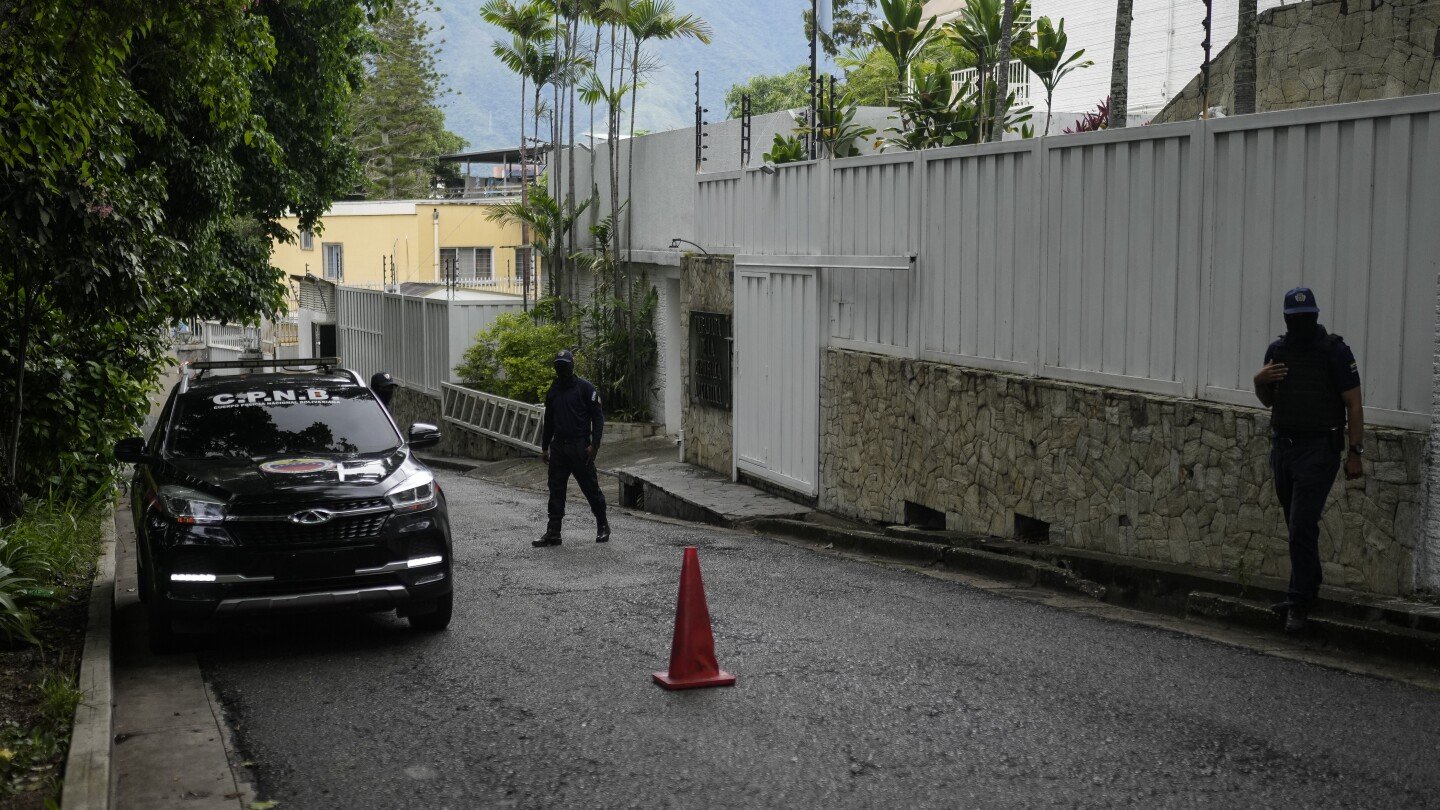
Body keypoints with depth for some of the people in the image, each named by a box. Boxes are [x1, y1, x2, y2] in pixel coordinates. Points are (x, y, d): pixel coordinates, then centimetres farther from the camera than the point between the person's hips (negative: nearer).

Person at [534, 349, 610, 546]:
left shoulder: (585, 388, -4)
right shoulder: (553, 390, 14)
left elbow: (598, 417, -6)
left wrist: (593, 444, -14)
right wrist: (544, 447, 20)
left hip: (580, 447, -5)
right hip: (558, 447, 5)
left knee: (590, 487, 2)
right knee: (556, 489, 3)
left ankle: (603, 526, 17)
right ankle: (553, 532, 6)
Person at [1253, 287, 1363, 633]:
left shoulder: (1335, 351, -8)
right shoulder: (1277, 350, 8)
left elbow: (1353, 404, -6)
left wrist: (1355, 452, -9)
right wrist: (1259, 381, -4)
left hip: (1319, 449, -6)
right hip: (1282, 446, 6)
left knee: (1302, 526, -12)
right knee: (1298, 526, 15)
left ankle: (1299, 604, -8)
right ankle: (1308, 588, 28)